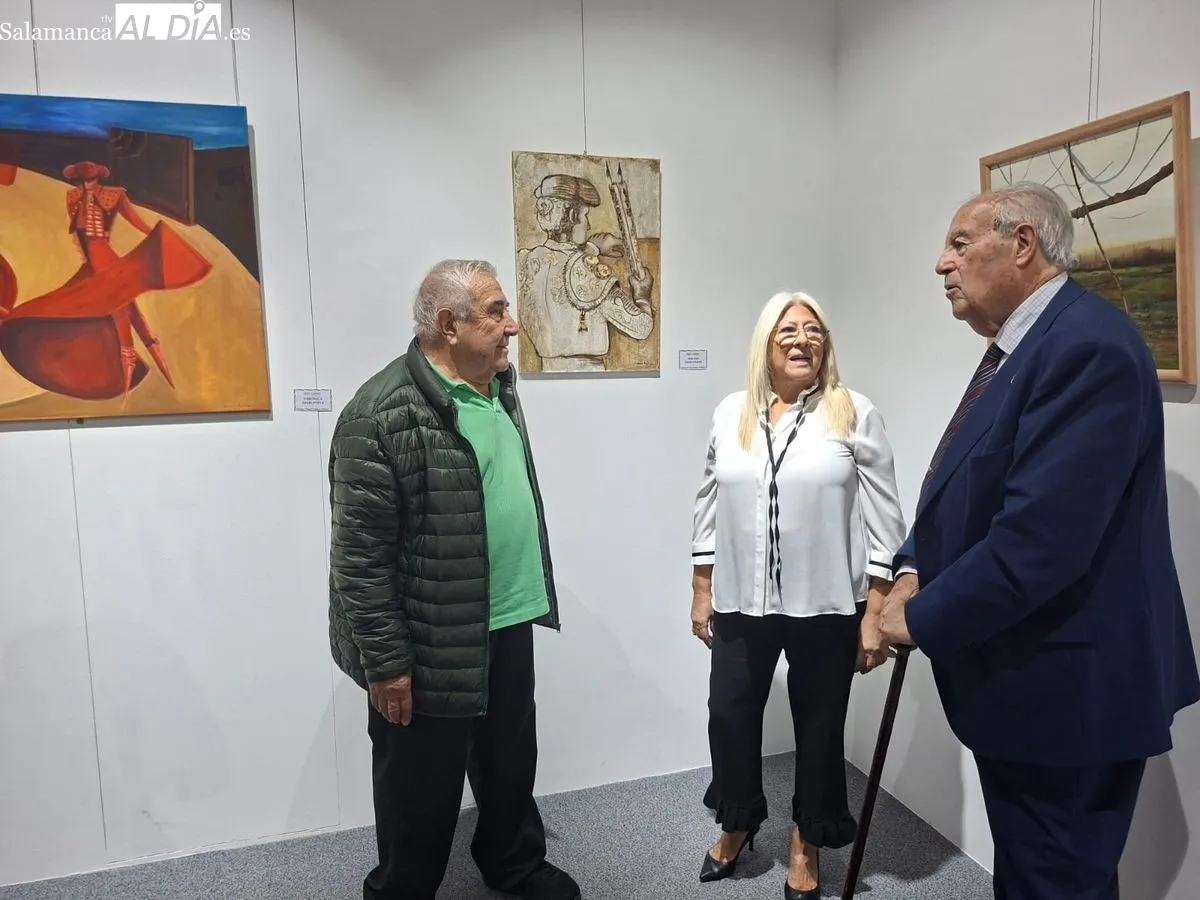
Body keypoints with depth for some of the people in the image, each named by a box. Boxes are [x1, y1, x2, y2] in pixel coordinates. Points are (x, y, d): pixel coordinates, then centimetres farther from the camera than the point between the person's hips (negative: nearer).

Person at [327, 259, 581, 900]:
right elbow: (360, 555, -20)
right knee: (422, 786, 13)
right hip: (431, 643, -7)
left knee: (511, 761, 24)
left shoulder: (496, 387, 5)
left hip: (509, 624, 8)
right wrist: (386, 662, -17)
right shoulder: (383, 413, -21)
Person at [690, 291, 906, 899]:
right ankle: (737, 825, 38)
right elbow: (710, 508, 9)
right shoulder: (731, 414, 5)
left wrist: (874, 613, -8)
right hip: (742, 603, 3)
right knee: (730, 714, 11)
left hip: (826, 606, -2)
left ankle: (806, 843, 36)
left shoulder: (855, 414, -5)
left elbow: (882, 519, -6)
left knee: (819, 724, 12)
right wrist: (702, 592, 8)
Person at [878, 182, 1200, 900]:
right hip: (1025, 679, 10)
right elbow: (966, 491, 16)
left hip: (1065, 689, -10)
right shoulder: (1019, 346, 11)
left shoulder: (1088, 345, -22)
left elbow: (1040, 537, -29)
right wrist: (915, 568, -1)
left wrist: (923, 618, -17)